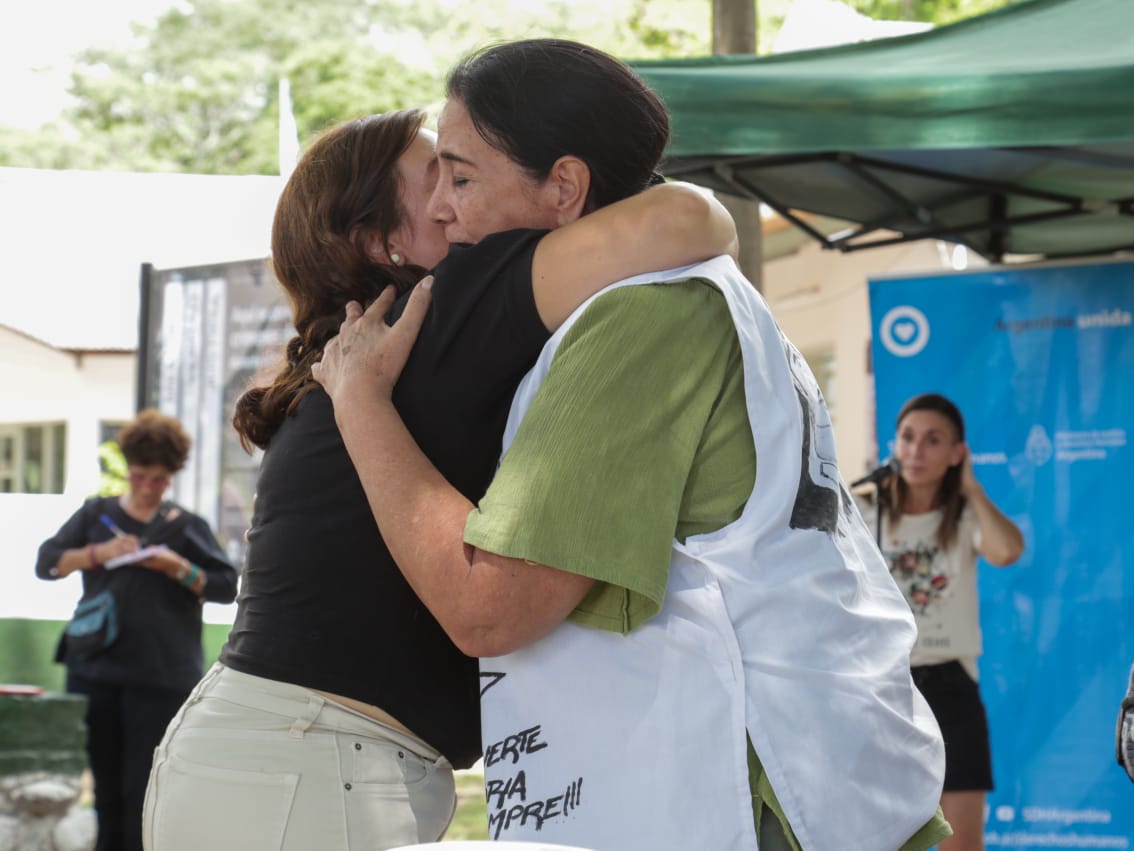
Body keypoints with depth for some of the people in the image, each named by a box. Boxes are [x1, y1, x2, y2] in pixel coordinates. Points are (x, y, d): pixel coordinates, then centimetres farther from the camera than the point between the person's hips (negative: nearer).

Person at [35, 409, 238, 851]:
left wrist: (178, 569, -10)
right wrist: (98, 553, -9)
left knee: (143, 786, -8)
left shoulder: (187, 527, 9)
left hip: (160, 676, -2)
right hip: (95, 667, 2)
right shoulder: (97, 514, 13)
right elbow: (46, 562, 6)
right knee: (103, 780, 6)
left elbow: (227, 587, 5)